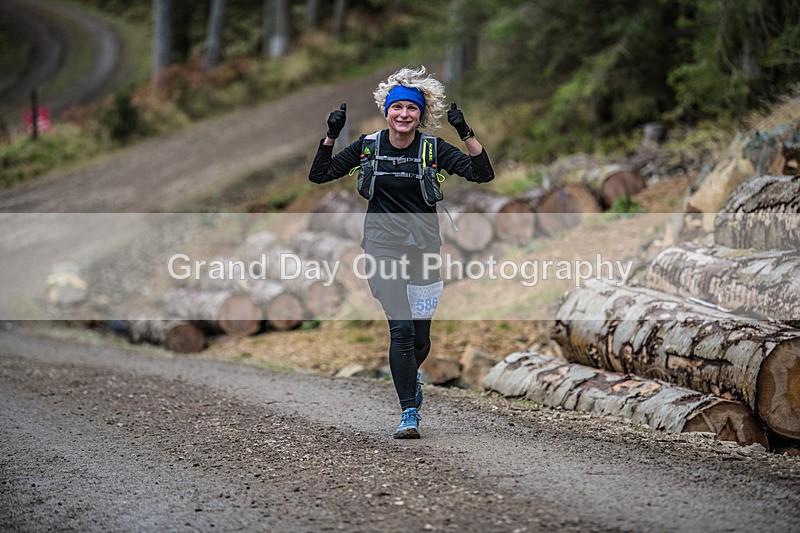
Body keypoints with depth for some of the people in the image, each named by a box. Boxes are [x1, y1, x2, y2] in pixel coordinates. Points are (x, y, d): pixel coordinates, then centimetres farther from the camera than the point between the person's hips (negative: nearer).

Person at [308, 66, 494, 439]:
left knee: (420, 334, 8)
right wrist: (331, 136, -11)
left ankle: (409, 374, 45)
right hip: (383, 246, -1)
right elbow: (318, 175, 1)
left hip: (423, 247, 1)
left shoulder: (434, 149, -3)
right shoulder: (368, 146, 0)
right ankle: (409, 414, -9)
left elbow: (483, 174, -11)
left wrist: (466, 134, -22)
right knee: (401, 327, -15)